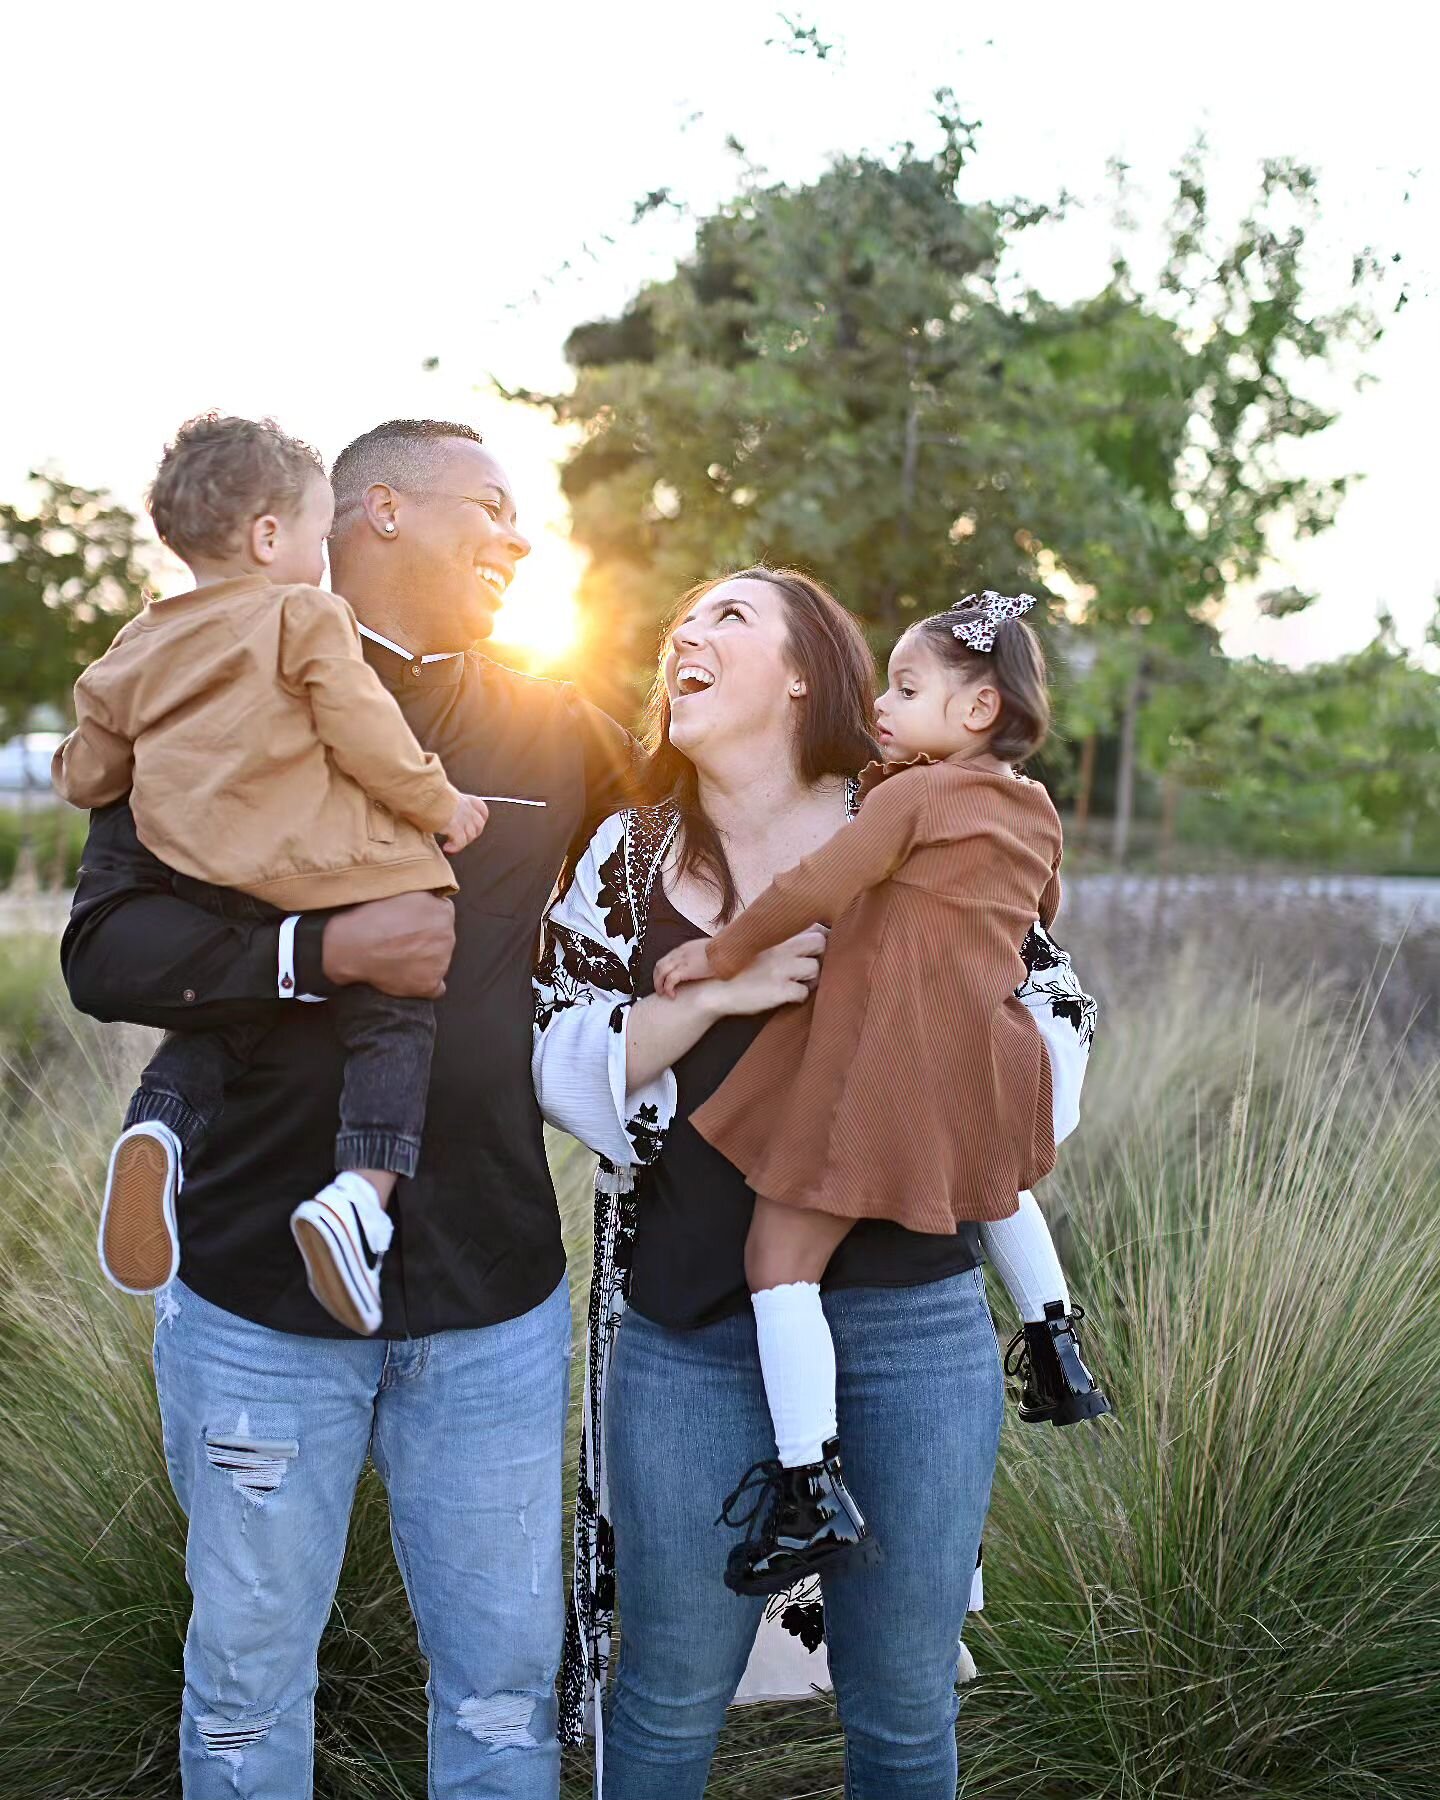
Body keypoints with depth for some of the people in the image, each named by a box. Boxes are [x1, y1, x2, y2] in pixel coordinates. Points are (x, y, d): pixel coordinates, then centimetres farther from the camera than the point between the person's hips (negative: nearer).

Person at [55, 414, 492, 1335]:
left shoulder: (138, 650, 16)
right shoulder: (305, 617, -1)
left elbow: (88, 775, 21)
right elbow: (367, 740, -9)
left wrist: (79, 764, 44)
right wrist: (440, 803, 5)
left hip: (214, 898, 5)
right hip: (334, 877, -5)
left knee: (218, 1020, 23)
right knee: (392, 1020, 2)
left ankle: (160, 1127, -4)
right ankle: (362, 1190, -18)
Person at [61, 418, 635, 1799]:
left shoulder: (557, 729, 9)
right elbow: (104, 950, -9)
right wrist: (327, 951, -20)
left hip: (496, 1296, 3)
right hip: (260, 1285, -2)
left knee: (504, 1681, 11)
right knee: (248, 1681, 11)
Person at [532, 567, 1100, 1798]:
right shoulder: (628, 857, 7)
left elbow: (1055, 1008, 10)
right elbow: (556, 1060, -1)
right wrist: (714, 995, -14)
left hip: (913, 1319, 0)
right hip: (690, 1327, 1)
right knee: (673, 1696, 10)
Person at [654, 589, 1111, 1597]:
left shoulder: (911, 796, -10)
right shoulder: (1036, 813, 11)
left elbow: (814, 888, -16)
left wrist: (718, 955, -5)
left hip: (880, 1066, -8)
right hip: (988, 1060, 8)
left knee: (781, 1254, -5)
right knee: (998, 1187, 38)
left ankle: (812, 1490, -13)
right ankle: (1059, 1354, 45)